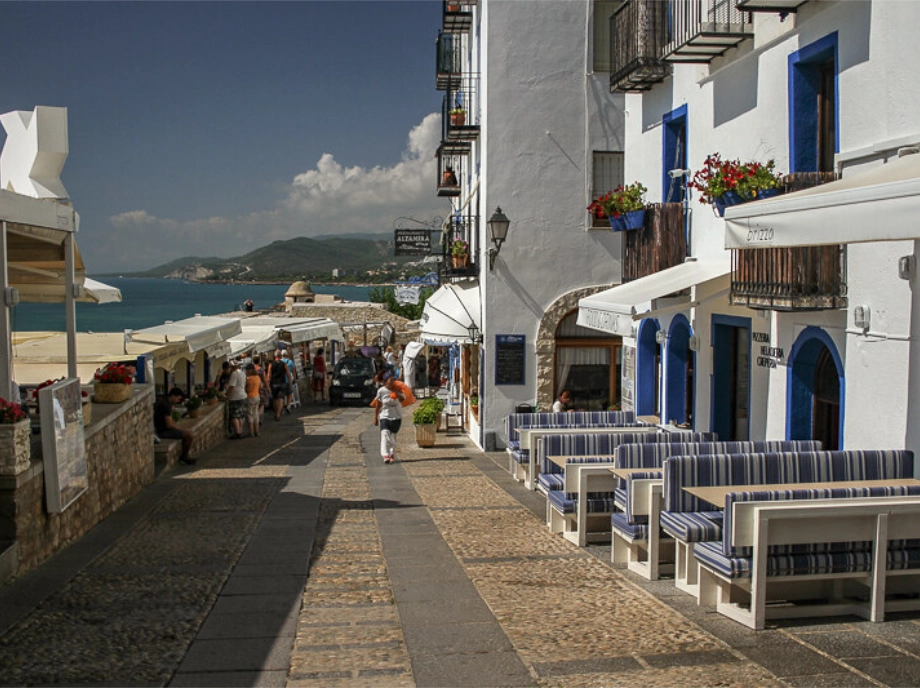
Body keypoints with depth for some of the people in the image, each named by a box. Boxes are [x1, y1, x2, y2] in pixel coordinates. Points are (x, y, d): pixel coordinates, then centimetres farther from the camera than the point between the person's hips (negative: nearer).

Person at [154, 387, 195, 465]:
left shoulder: (164, 401, 10)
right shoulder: (166, 405, -23)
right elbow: (169, 425, -24)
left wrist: (179, 428, 9)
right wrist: (180, 429, -8)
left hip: (161, 428, 11)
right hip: (163, 431, -11)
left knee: (186, 432, 20)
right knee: (188, 434, -9)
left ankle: (184, 456, 21)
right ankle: (184, 458, 7)